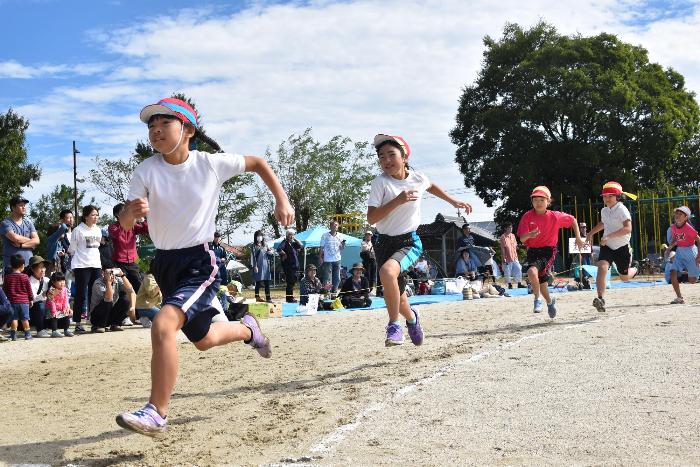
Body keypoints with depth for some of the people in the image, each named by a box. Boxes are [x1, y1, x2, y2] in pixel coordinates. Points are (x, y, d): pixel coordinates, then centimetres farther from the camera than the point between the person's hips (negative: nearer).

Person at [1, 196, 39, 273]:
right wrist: (30, 240, 0)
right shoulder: (6, 223, -1)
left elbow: (36, 240, 3)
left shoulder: (29, 223, 14)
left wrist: (21, 245, -11)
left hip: (28, 265, 4)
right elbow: (15, 238, -17)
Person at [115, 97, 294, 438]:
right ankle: (247, 329, 54)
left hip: (199, 262, -4)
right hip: (164, 263, 5)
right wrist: (132, 211, -37)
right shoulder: (147, 170, -8)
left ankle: (156, 414, -16)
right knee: (203, 339, 21)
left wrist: (282, 201, -1)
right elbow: (125, 224, -14)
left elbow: (258, 163, 6)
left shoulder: (211, 164, -11)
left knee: (163, 326, -27)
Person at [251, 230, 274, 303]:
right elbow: (253, 256, -7)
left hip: (265, 265, 5)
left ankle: (268, 297, 8)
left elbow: (270, 252, 23)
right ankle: (257, 297, 5)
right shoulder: (254, 246, -2)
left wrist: (270, 252, -1)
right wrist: (255, 266, -14)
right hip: (259, 266, -5)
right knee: (258, 282, -2)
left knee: (267, 283, 5)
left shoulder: (265, 245, 14)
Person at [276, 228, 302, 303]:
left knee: (293, 281, 13)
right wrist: (284, 254, -14)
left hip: (295, 266, 8)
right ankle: (290, 298, -3)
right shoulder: (285, 242, -8)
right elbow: (279, 249, -24)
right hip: (288, 266, -8)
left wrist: (295, 240, 8)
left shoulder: (293, 243, 17)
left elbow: (301, 246, 12)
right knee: (290, 282, -7)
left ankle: (291, 298, 21)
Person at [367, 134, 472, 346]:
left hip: (409, 241, -1)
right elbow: (371, 218, -20)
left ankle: (394, 326, -16)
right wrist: (397, 201, -28)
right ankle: (411, 318, 47)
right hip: (385, 243, 1)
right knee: (396, 297, 11)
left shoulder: (418, 178, -4)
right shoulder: (380, 183, -13)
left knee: (387, 271, -33)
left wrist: (454, 202, 23)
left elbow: (431, 187, 22)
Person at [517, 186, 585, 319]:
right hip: (532, 251, 3)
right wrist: (530, 235, -33)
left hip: (548, 251, -3)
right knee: (540, 281, 5)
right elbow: (522, 239, -10)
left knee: (533, 272, -29)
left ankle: (538, 300, -9)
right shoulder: (527, 216, -5)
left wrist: (578, 238, 12)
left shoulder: (555, 216, -6)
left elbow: (573, 220, 12)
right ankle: (550, 301, 36)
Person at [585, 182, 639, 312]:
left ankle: (634, 270, 49)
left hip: (622, 247, -4)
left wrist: (609, 236, -35)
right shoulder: (604, 211, 6)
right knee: (602, 268, -23)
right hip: (607, 246, 4)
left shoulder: (622, 210, -16)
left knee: (624, 277, 12)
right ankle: (601, 299, -29)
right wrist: (591, 233, 26)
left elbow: (628, 228, -29)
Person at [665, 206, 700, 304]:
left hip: (690, 252, -6)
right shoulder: (673, 227, 0)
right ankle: (679, 298, -5)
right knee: (673, 273, -12)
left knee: (692, 280, 0)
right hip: (679, 252, 6)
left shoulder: (688, 227, -19)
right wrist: (670, 247, -4)